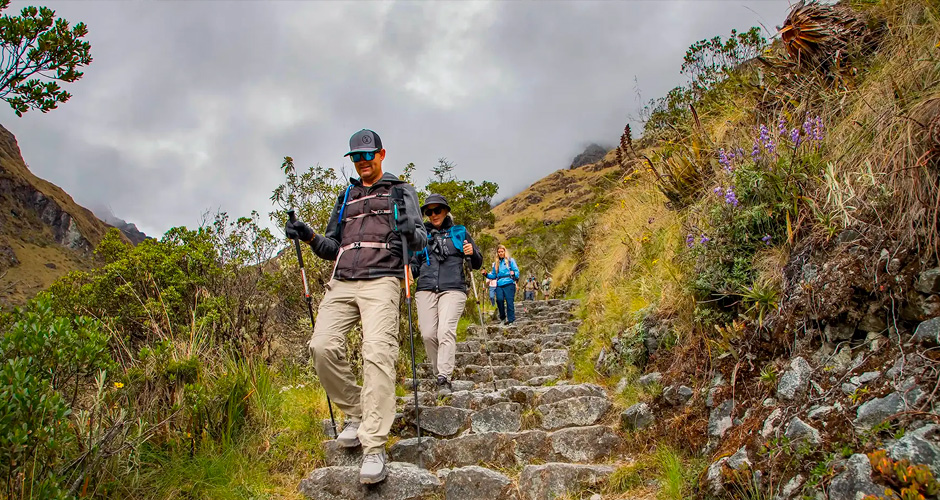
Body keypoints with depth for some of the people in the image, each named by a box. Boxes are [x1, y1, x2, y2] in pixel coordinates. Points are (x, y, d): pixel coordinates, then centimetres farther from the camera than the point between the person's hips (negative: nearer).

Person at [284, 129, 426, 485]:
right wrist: (310, 237, 6)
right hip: (342, 283, 5)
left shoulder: (401, 192, 16)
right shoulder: (346, 198, 27)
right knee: (323, 345, -18)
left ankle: (374, 447, -24)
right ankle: (354, 414, 2)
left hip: (381, 281, -4)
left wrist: (411, 232, -16)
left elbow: (421, 240, 8)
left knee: (377, 351, -23)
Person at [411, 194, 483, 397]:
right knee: (428, 334, -8)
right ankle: (440, 373, 11)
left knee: (446, 331, -20)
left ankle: (444, 379, -23)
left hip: (452, 289, -2)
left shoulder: (459, 232, 13)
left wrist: (472, 254, -9)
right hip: (425, 290, 3)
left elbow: (477, 265, 14)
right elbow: (415, 267, 19)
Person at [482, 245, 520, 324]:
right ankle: (502, 316, 3)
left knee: (509, 301, -10)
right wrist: (486, 274, 4)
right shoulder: (496, 263, 19)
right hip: (499, 285, 3)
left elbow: (516, 271, 2)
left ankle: (511, 319, -3)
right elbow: (494, 276, 20)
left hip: (509, 284, -3)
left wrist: (514, 273, -20)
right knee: (499, 299, -17)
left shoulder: (510, 260, 8)